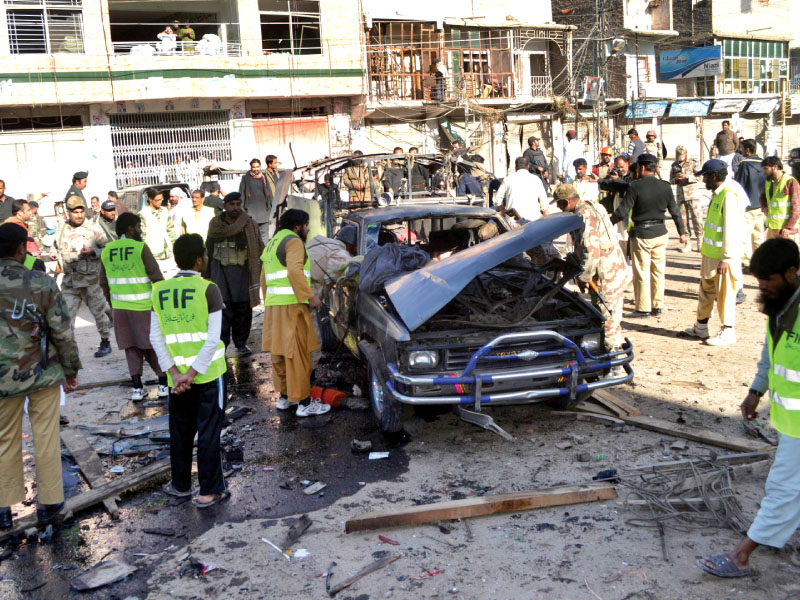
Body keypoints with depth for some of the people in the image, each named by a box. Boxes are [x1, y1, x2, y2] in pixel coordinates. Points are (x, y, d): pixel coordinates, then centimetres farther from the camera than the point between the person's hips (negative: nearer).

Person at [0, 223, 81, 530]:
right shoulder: (42, 284, -13)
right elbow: (63, 333, -9)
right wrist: (71, 370, 3)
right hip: (43, 374, -1)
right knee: (46, 439, 10)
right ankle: (48, 502, 19)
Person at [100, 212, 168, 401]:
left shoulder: (106, 251, 5)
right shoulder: (140, 248, -10)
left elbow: (104, 282, 13)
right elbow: (157, 277, -11)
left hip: (120, 307, 4)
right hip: (144, 307, -4)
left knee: (131, 347, 12)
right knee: (152, 346, 7)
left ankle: (137, 387, 10)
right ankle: (164, 383, 12)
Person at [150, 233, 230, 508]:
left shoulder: (159, 291, 1)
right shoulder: (208, 290, -12)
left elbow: (156, 338, -2)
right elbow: (213, 339, -17)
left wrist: (175, 373, -5)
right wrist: (193, 373, -13)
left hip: (177, 375, 4)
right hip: (208, 372, -4)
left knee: (180, 431, 18)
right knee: (209, 433, 5)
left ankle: (180, 484, 31)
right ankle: (209, 491, 12)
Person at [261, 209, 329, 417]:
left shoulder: (271, 244, 23)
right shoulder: (293, 241, -6)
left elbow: (265, 280, 27)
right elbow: (295, 271, -21)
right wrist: (310, 296, -21)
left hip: (272, 306, 9)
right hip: (290, 306, -9)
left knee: (280, 353, 15)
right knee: (298, 355, -6)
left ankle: (284, 396, 24)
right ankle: (304, 403, -3)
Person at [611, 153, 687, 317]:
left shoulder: (635, 187, -13)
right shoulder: (665, 187, 2)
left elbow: (622, 211, -15)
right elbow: (675, 212, 8)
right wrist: (682, 232, 19)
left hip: (641, 234, -4)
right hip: (660, 233, 5)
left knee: (642, 271, 3)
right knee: (658, 270, 12)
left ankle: (643, 308, 8)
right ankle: (657, 307, 18)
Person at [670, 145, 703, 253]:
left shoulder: (693, 163, 2)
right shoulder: (674, 165, 13)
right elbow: (671, 180, 13)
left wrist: (686, 176, -21)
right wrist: (676, 179, -10)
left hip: (693, 195, -3)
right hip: (680, 195, 4)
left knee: (696, 218, -6)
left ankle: (700, 243, 1)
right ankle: (687, 244, 11)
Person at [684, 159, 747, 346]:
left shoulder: (729, 196, -19)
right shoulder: (717, 193, 13)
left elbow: (731, 229, -23)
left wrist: (725, 258, -23)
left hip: (723, 256, -10)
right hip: (711, 254, 10)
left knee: (724, 294, -1)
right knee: (706, 290, 18)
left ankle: (728, 332, 10)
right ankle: (701, 327, 30)